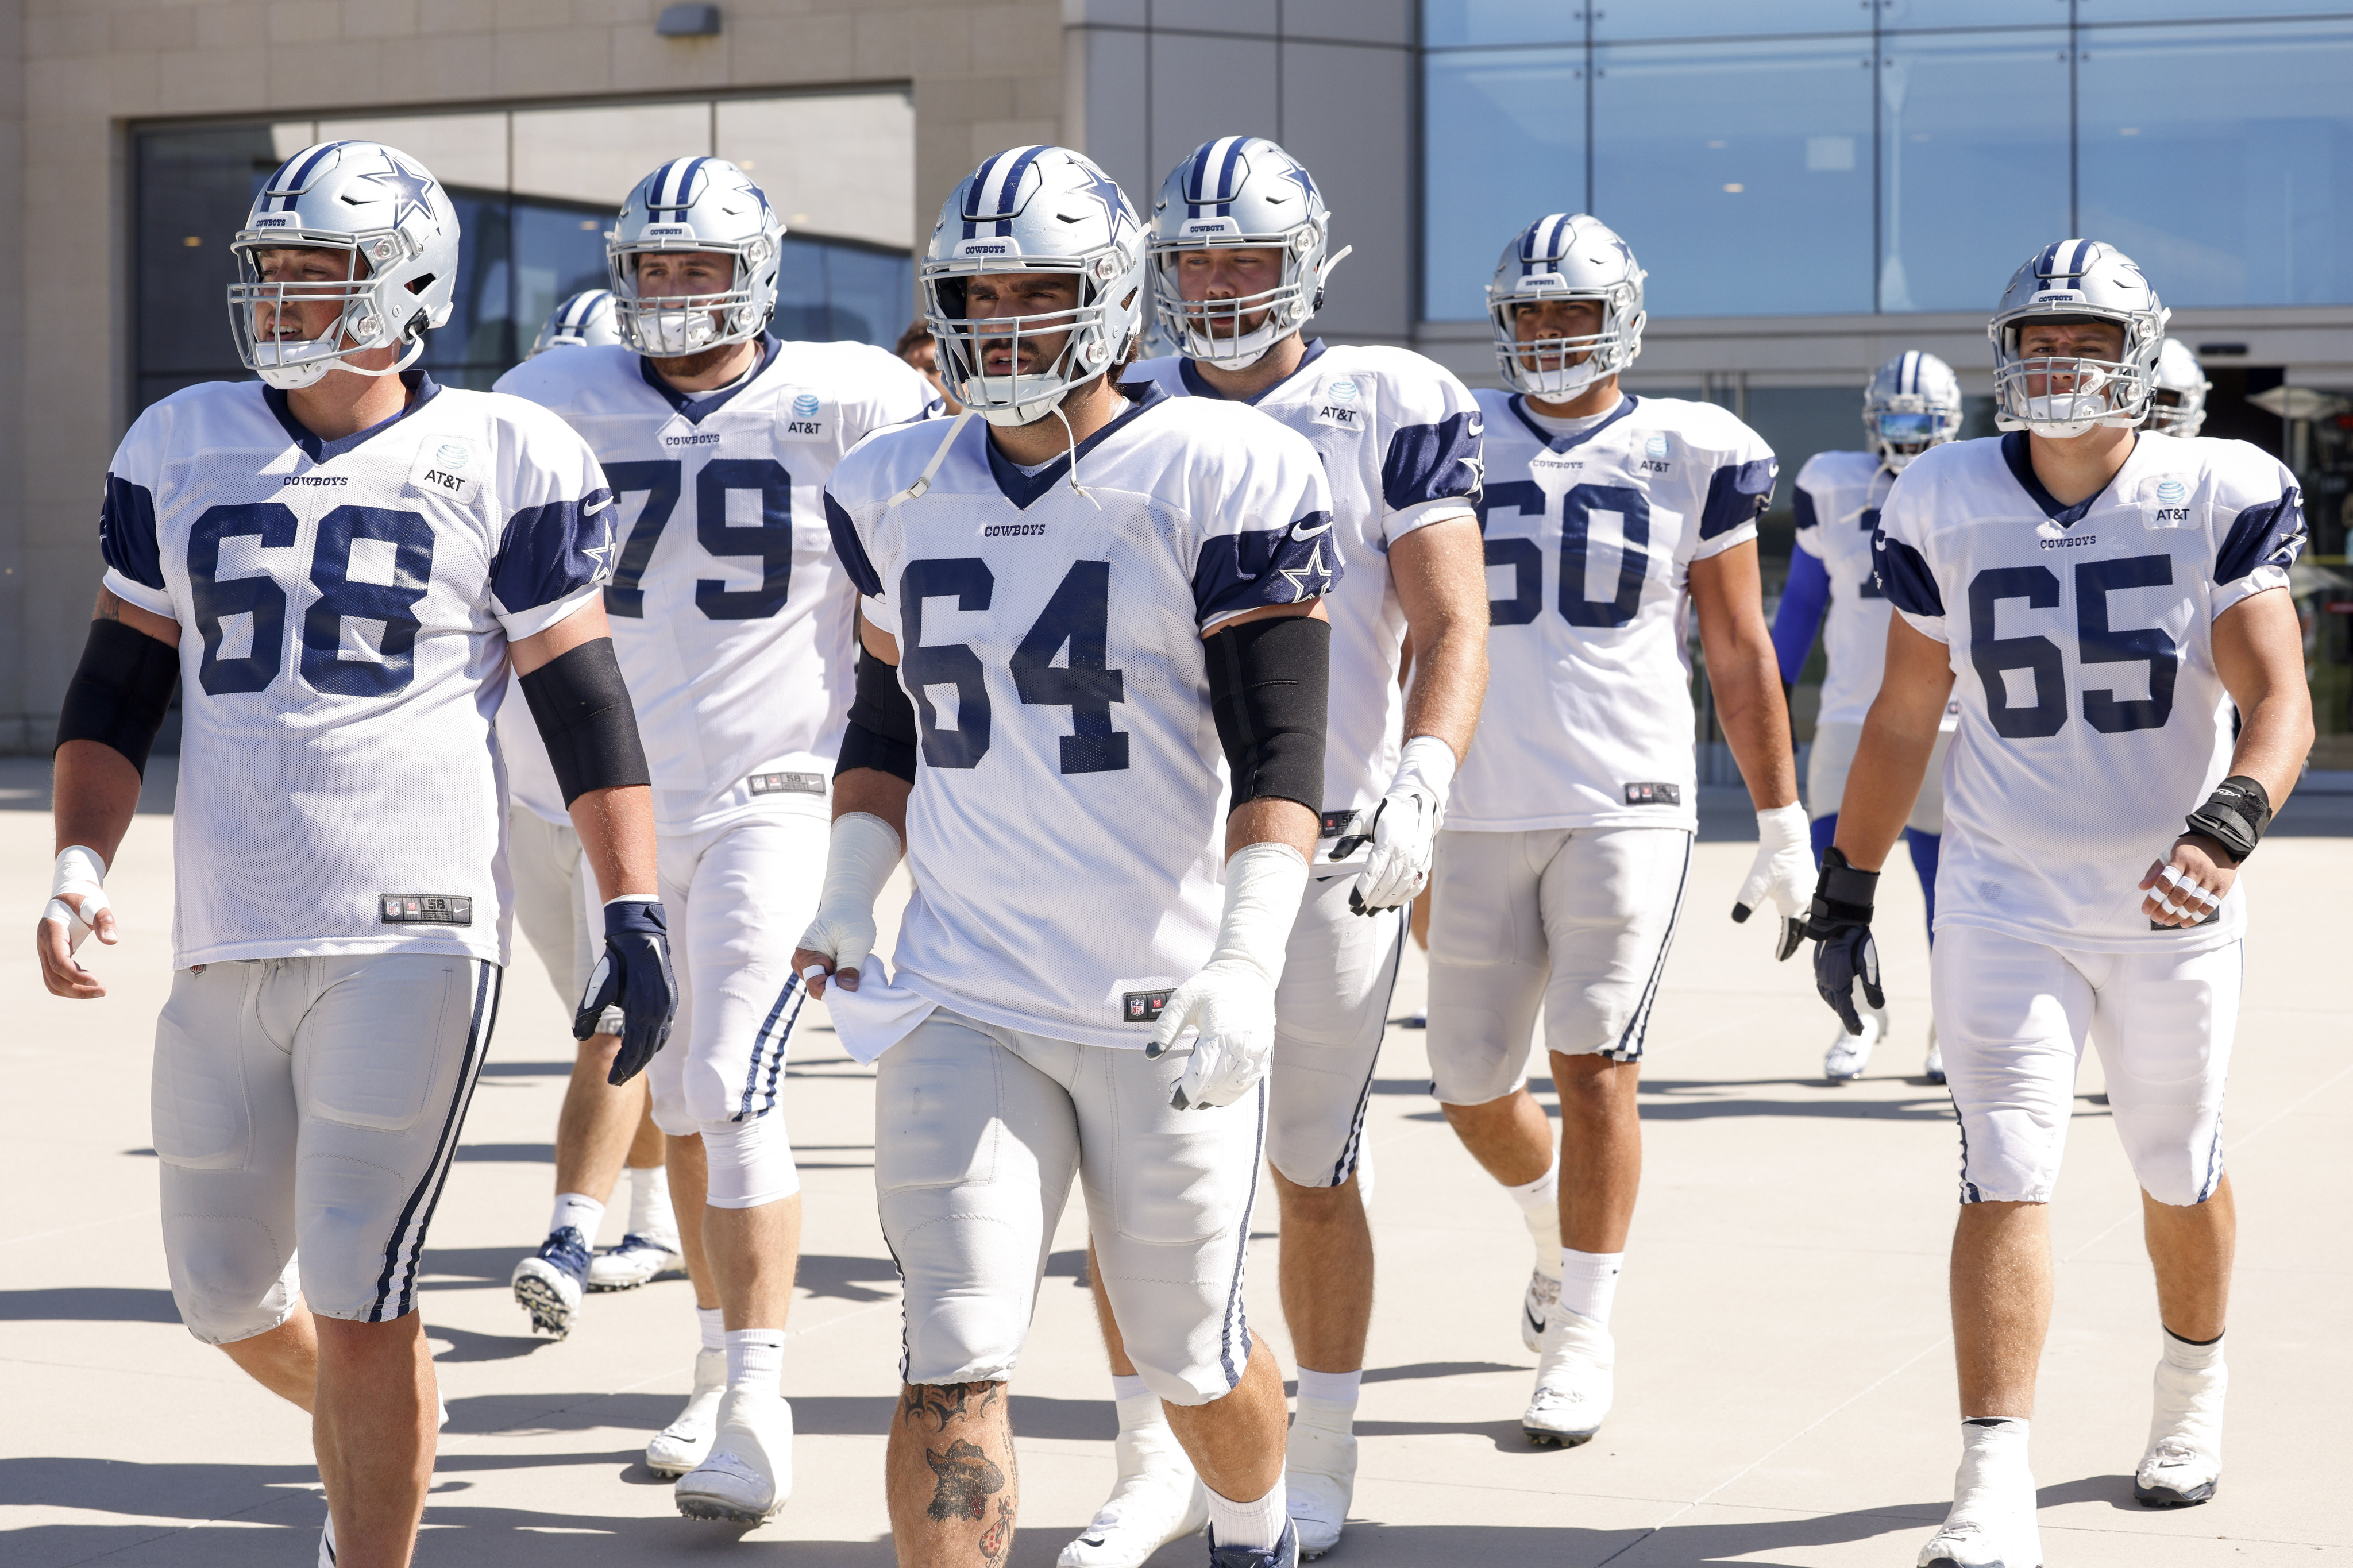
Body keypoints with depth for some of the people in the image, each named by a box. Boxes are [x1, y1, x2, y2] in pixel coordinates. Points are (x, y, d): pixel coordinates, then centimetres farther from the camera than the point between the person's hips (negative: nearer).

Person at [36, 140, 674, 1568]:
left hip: (413, 935, -5)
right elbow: (118, 689, 14)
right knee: (228, 1298, 15)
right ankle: (378, 1443, 44)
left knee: (359, 1298, -7)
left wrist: (635, 912, -6)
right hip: (227, 942, 5)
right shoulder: (183, 451, 10)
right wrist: (81, 866, 1)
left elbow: (586, 707, 0)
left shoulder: (498, 463, -1)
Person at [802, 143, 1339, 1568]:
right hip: (964, 1006, 3)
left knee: (1191, 1356, 14)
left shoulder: (1222, 479, -9)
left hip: (1165, 1007, -3)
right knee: (953, 1370, -7)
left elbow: (1279, 751, -13)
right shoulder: (898, 493, 8)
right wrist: (849, 901, 5)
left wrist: (1246, 963, -24)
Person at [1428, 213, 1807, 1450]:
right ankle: (1558, 1235, 37)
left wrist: (1783, 830, 6)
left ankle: (1582, 1343, 0)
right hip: (1482, 806, 3)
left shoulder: (1688, 456, 2)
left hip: (1627, 804, -2)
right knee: (1472, 1086, 6)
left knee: (1592, 1065, -11)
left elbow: (1740, 653, 7)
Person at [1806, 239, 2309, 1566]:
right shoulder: (1948, 508, -2)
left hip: (2171, 904, 0)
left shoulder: (2222, 499, -8)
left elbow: (2277, 697, -16)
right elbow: (1904, 715, 7)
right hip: (2007, 901, 0)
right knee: (2007, 1176, -10)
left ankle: (2194, 1390, 43)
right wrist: (1847, 889, 8)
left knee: (2180, 1172, 15)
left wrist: (2229, 824, -36)